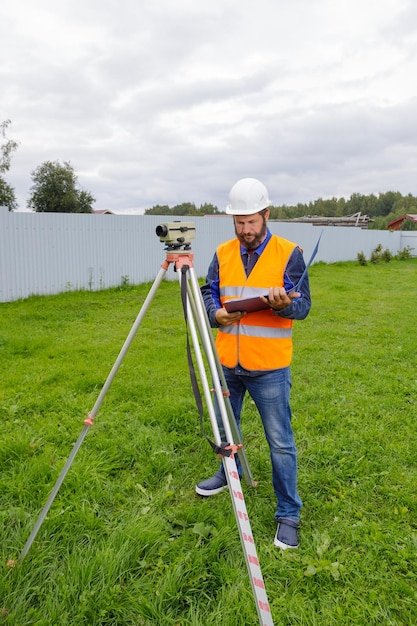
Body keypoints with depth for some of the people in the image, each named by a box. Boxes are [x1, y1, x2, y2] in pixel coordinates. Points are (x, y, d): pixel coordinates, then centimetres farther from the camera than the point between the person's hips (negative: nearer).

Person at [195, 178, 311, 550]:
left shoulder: (289, 253, -7)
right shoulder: (223, 254, 5)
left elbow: (303, 306, -9)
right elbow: (208, 292, 7)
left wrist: (284, 303, -31)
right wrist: (217, 313, -15)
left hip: (269, 367, -4)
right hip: (227, 363, 5)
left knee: (281, 442, 2)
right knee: (224, 427, 23)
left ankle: (289, 514, 19)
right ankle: (229, 474, 49)